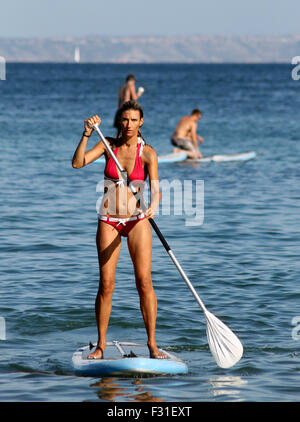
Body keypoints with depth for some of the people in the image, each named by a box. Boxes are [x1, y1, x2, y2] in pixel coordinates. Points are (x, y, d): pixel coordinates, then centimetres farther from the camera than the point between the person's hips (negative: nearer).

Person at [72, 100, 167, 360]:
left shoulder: (148, 153, -4)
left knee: (144, 281, -9)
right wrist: (87, 134, -19)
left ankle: (152, 343, -4)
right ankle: (101, 345, 6)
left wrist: (153, 206, -35)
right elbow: (78, 163, -9)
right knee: (106, 284, -3)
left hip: (137, 220, -1)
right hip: (109, 221, 1)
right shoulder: (108, 145, 2)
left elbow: (155, 188, -14)